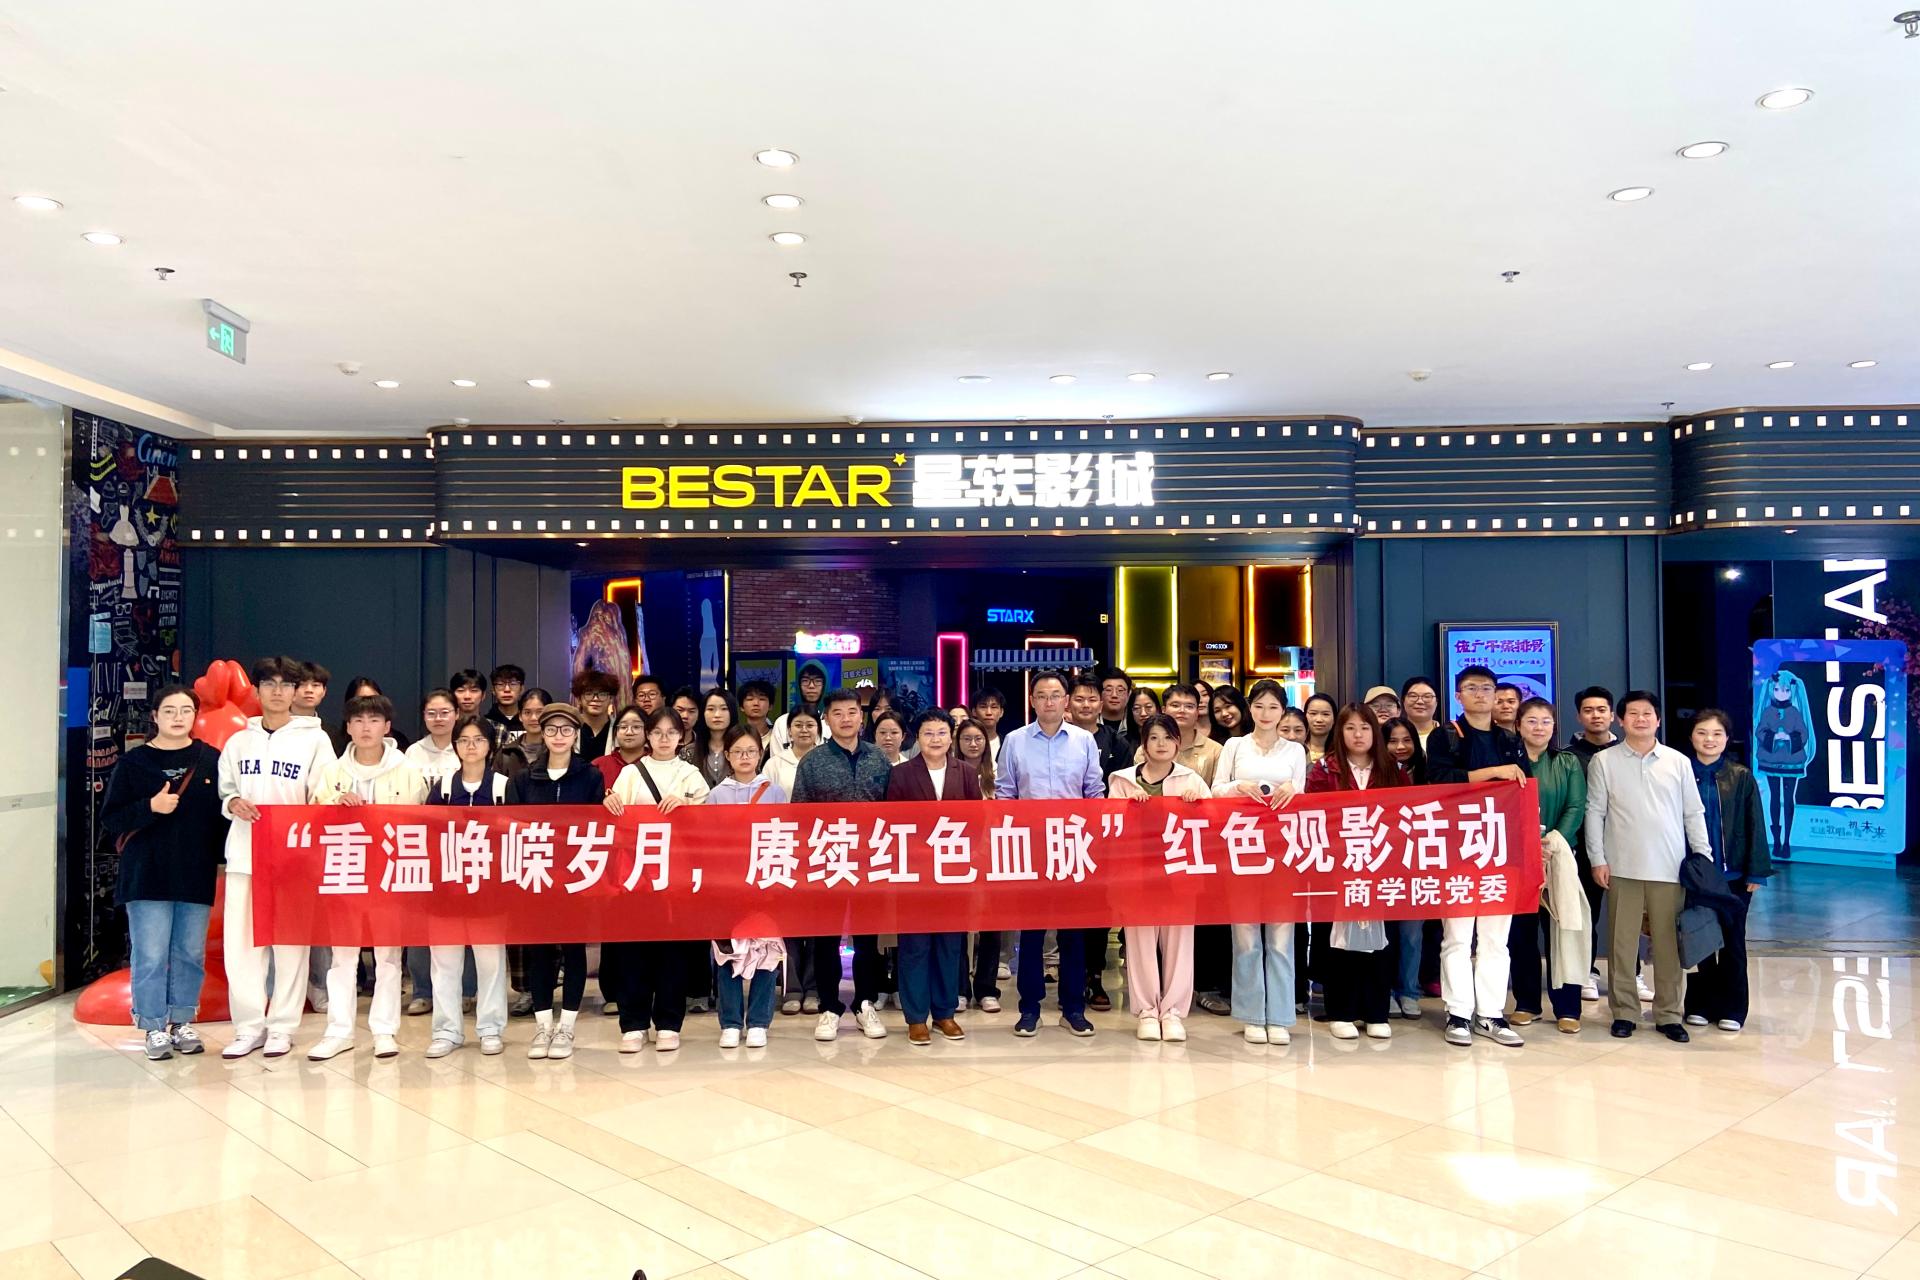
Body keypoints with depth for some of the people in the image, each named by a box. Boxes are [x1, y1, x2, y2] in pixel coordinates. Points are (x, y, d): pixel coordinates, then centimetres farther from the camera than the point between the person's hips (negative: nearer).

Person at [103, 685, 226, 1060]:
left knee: (191, 954, 8)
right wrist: (150, 807, -17)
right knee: (150, 956, 0)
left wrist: (224, 858, -1)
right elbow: (110, 818, 0)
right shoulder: (133, 763, 2)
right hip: (147, 877, -1)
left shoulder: (212, 760, 5)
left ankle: (182, 1022, 20)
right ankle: (155, 1028, 10)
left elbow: (225, 813, 8)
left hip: (197, 876, 2)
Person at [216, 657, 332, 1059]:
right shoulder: (239, 741, 13)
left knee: (290, 941, 1)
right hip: (244, 851, 3)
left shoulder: (314, 738, 3)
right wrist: (233, 803, -5)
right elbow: (224, 792, 17)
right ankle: (250, 1024, 13)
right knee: (241, 940, 2)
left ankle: (282, 1026, 10)